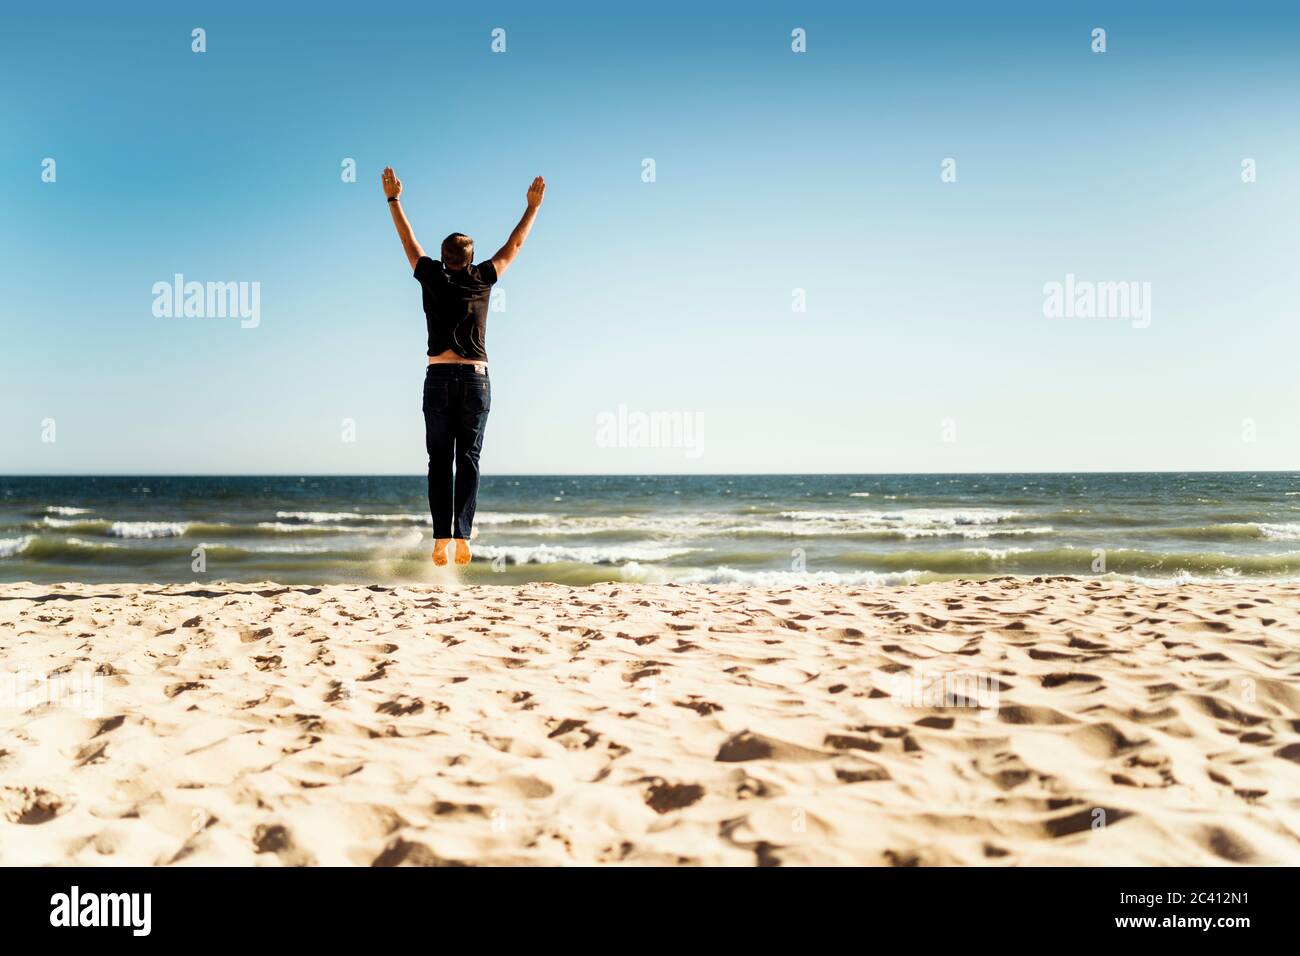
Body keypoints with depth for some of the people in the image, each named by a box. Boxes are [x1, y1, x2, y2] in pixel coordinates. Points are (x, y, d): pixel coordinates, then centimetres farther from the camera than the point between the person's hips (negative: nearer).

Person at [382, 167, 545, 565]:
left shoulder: (432, 278, 4)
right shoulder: (481, 279, 4)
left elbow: (408, 241, 16)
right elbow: (513, 246, 14)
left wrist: (393, 199, 27)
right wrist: (533, 206, 23)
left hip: (439, 378, 0)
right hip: (476, 379, 0)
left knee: (440, 461, 2)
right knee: (468, 459, 0)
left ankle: (441, 538, -6)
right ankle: (462, 536, -11)